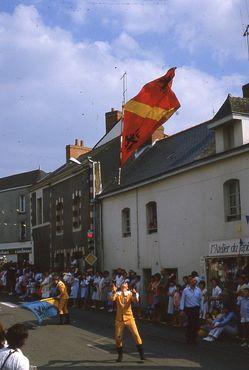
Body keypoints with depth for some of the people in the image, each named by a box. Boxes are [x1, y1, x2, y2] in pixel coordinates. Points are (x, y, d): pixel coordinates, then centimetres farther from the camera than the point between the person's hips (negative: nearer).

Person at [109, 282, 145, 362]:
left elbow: (136, 301, -16)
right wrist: (113, 292, -32)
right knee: (118, 337, 3)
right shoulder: (117, 294, 1)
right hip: (119, 319, 1)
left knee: (136, 335, -5)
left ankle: (141, 353, 6)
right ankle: (120, 355, 21)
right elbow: (111, 299, -17)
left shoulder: (130, 294, 0)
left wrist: (135, 294, -34)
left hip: (129, 318, -1)